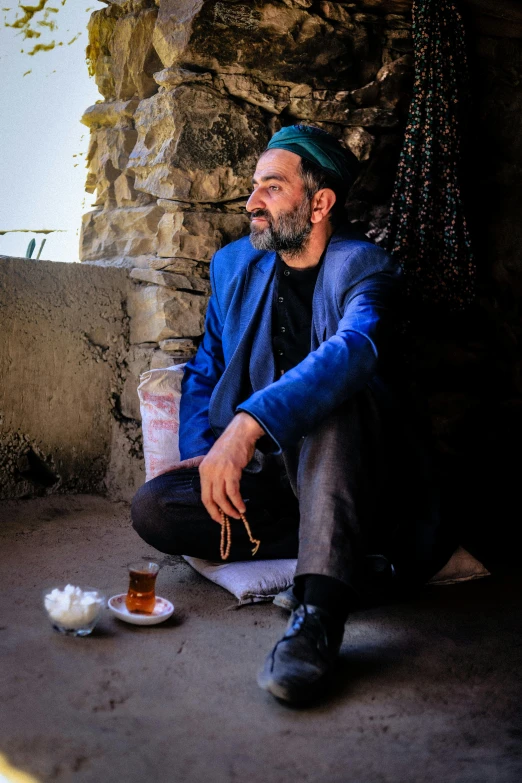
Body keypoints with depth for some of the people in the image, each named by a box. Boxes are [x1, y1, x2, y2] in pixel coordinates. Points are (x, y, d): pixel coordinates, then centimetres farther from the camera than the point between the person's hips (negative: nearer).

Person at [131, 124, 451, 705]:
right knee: (152, 508, -18)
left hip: (349, 476, -5)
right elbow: (205, 369, 16)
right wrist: (201, 450, -5)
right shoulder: (235, 264, 10)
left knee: (340, 393, -36)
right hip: (269, 474, 6)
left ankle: (320, 612, -42)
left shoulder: (364, 267, -10)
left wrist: (246, 426, -47)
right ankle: (350, 554, -17)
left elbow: (352, 351, -33)